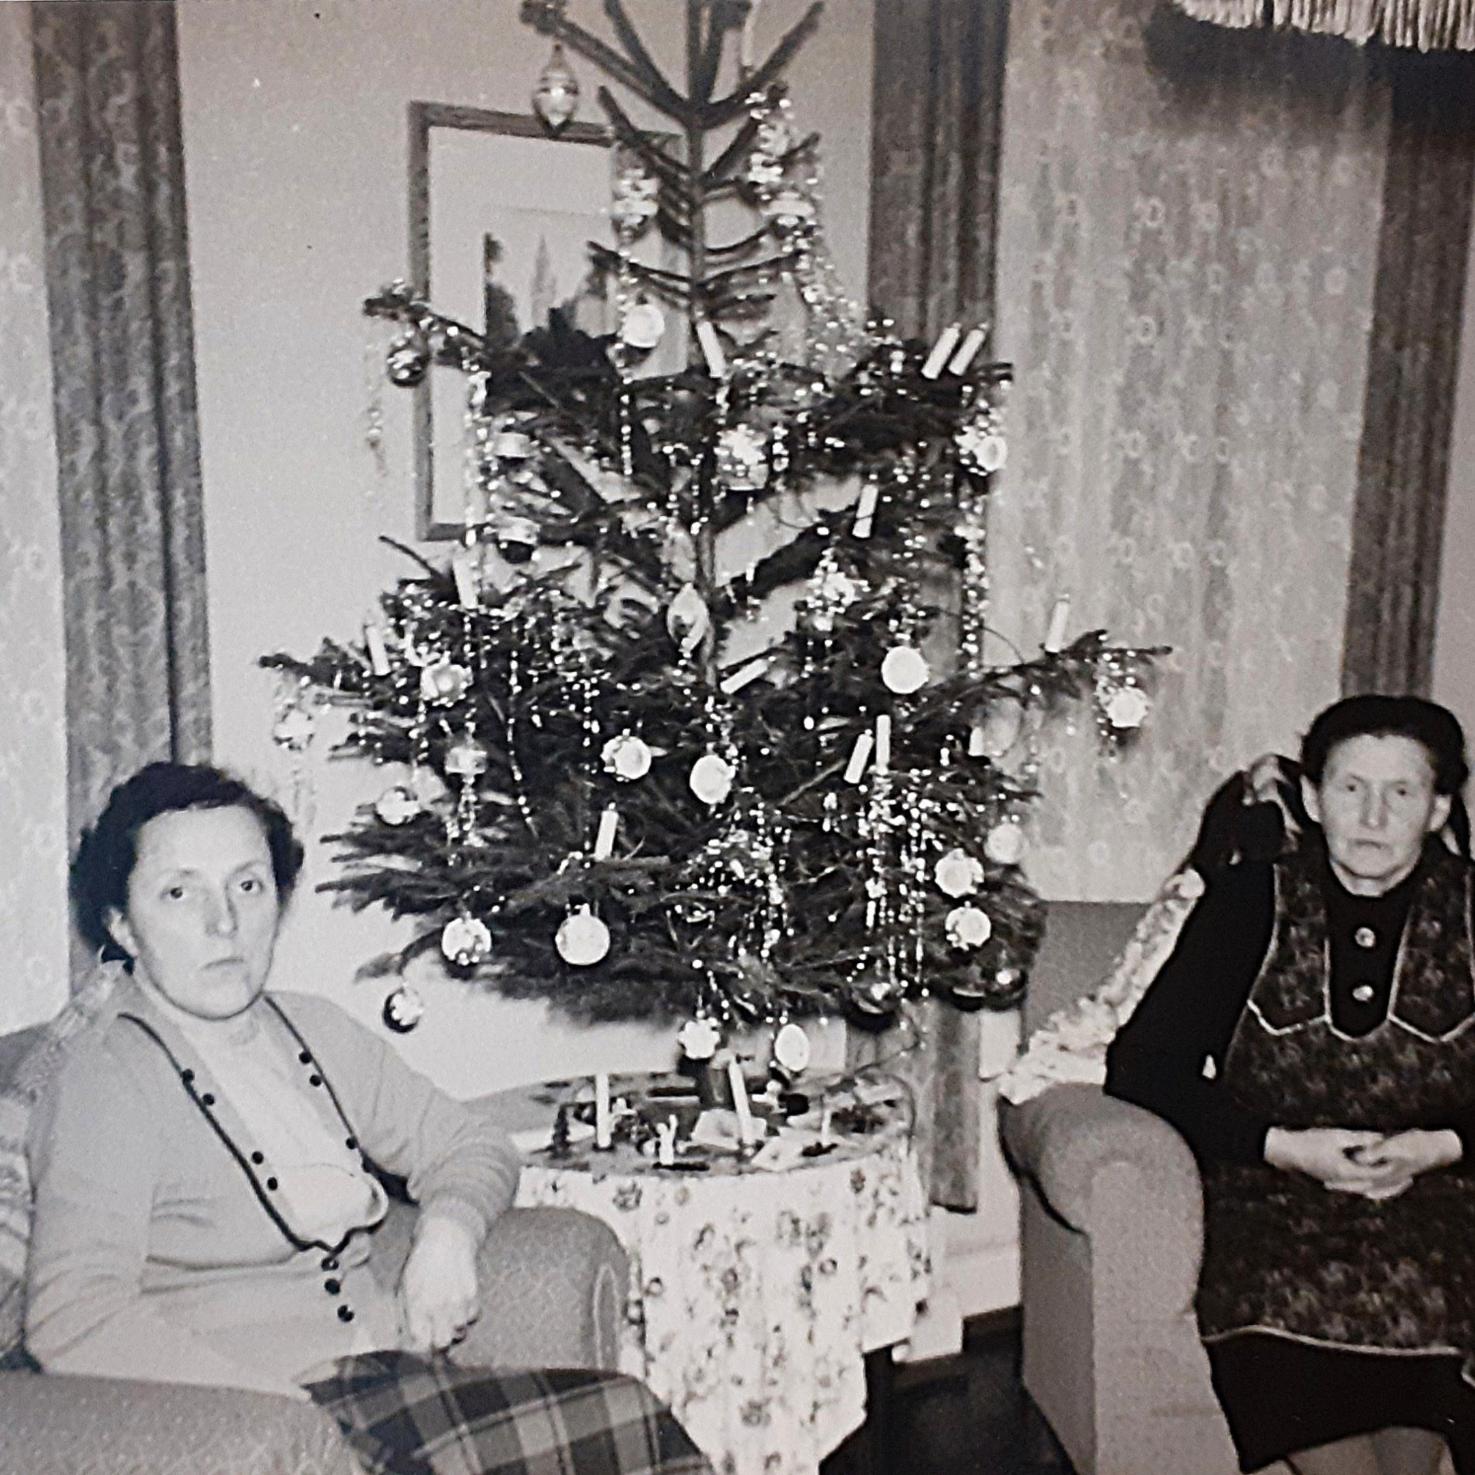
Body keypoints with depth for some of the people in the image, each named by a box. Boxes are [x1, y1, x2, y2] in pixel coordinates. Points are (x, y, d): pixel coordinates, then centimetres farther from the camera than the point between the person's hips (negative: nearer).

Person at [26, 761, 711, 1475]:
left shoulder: (315, 1031, 13)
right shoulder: (103, 1084, -7)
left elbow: (468, 1145, 21)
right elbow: (71, 1319, -18)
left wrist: (445, 1231, -3)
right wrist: (299, 1415, -24)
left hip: (390, 1376, 7)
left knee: (632, 1416, -18)